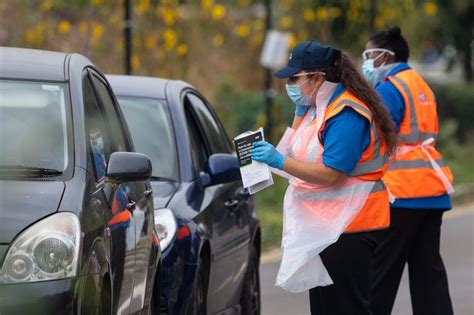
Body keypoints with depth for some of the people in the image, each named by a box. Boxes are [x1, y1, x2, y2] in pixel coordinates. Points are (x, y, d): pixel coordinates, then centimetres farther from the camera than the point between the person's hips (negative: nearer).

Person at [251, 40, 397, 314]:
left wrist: (279, 161, -23)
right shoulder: (320, 106, 13)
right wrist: (300, 109, 8)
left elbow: (330, 175, -25)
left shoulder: (347, 115, -19)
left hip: (348, 230, -11)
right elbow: (296, 149, 19)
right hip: (324, 226, 11)